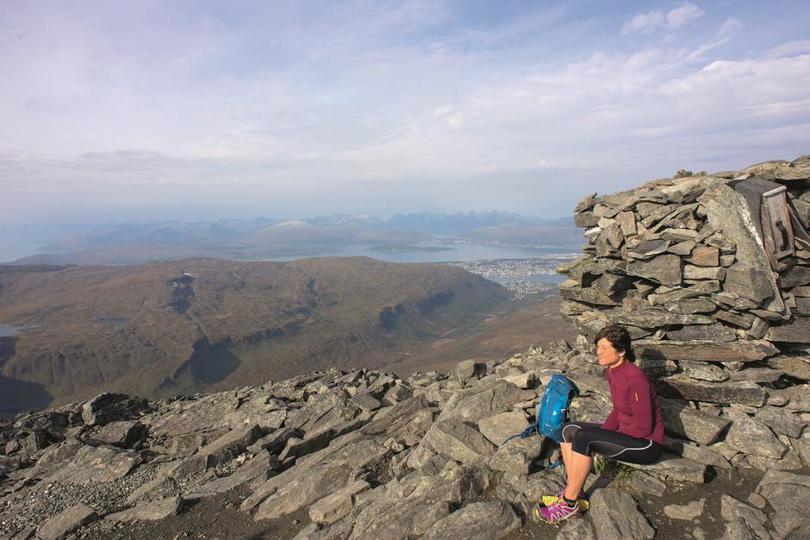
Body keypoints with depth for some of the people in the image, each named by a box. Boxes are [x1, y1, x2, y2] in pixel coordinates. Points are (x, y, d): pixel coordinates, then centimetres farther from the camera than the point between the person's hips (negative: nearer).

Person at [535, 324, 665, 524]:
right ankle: (573, 492, -2)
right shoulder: (611, 371, 1)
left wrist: (593, 439, -17)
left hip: (647, 444, -9)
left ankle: (569, 504, -14)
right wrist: (600, 433, -3)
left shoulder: (635, 379, -26)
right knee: (569, 430, -1)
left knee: (583, 437, -26)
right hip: (625, 431, 9)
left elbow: (644, 428, -23)